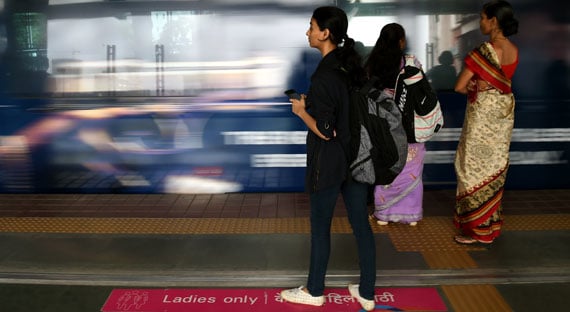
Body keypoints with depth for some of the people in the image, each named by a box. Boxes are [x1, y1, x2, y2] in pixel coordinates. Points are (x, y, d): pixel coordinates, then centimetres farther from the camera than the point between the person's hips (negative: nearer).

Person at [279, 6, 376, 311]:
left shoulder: (323, 76, -21)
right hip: (357, 159, 7)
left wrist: (302, 111, -6)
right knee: (361, 225, 13)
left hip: (329, 164, -7)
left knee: (320, 227, 10)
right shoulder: (353, 65, 3)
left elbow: (325, 131, -22)